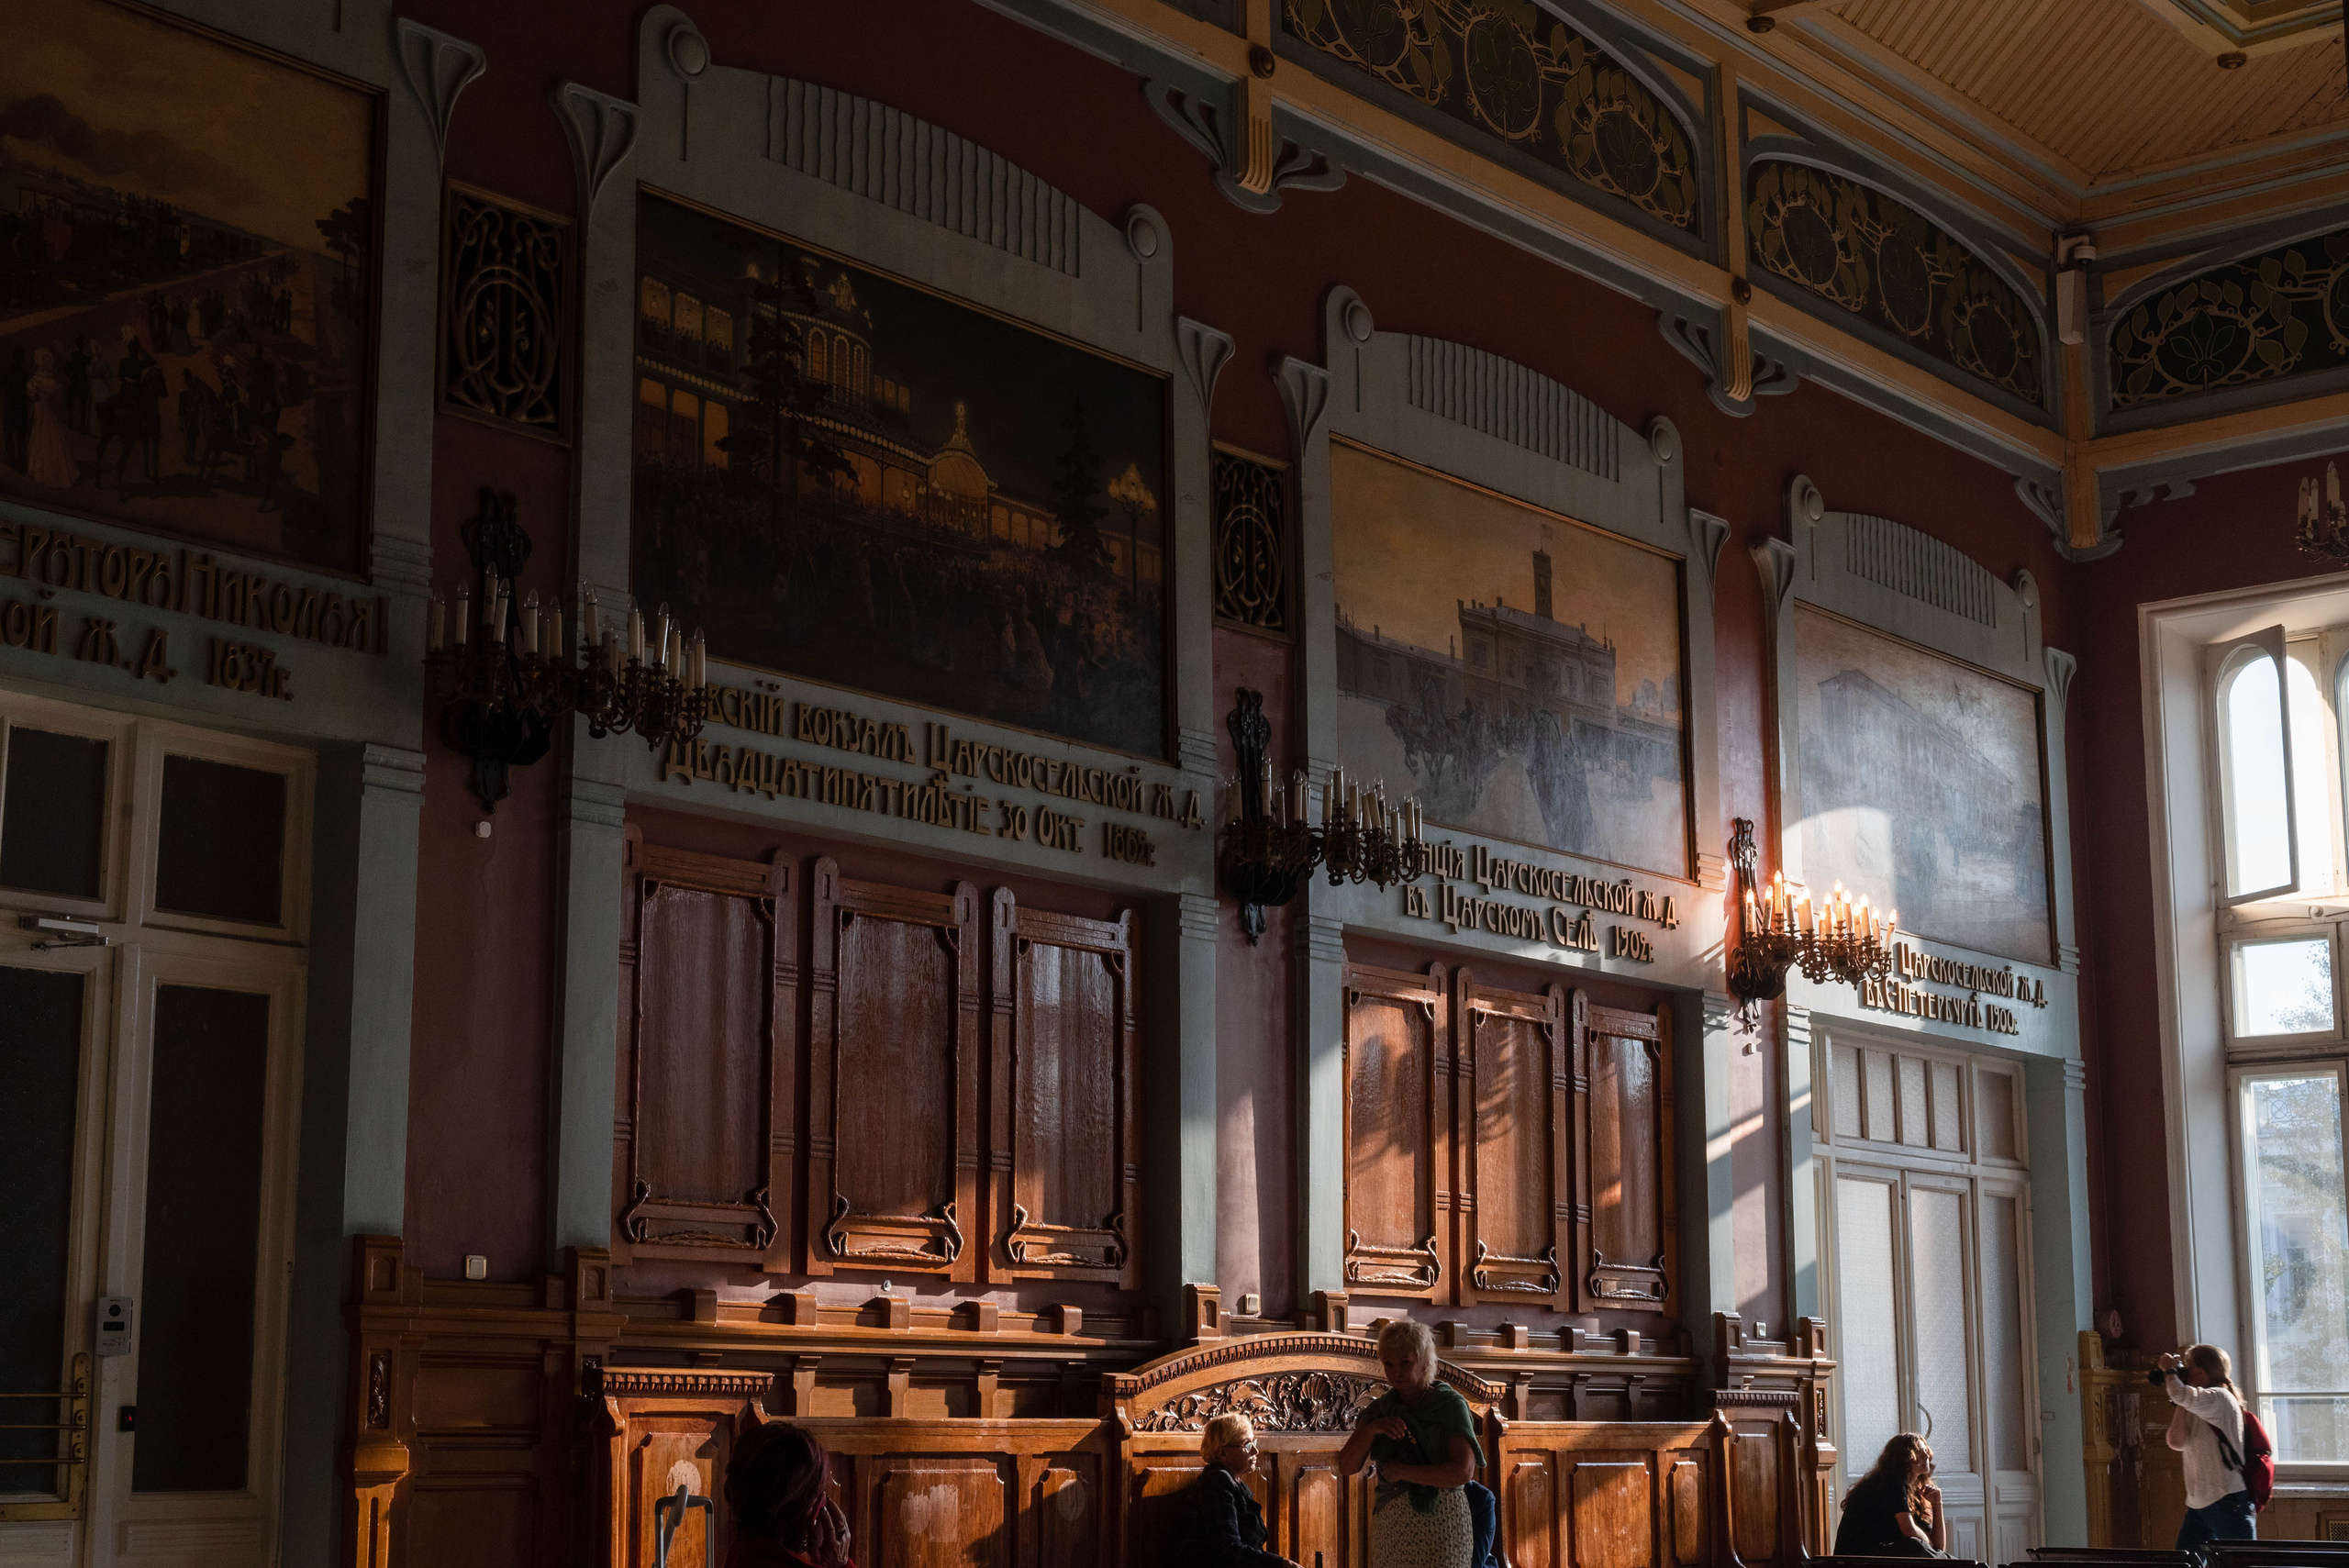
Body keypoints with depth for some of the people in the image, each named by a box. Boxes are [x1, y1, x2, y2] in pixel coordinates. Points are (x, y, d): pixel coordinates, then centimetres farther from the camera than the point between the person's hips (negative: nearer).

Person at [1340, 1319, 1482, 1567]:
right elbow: (1346, 1466, 1)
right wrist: (1372, 1428, -15)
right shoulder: (1379, 1409, 9)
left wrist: (1402, 1472, -13)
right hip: (1390, 1526, 4)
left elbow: (1463, 1470, -19)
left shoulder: (1451, 1405, -6)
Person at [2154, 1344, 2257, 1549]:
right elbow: (2178, 1443, 5)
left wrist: (2170, 1370, -9)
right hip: (2198, 1504, 9)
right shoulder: (2195, 1410, 17)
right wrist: (2178, 1405, 3)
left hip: (2228, 1502, -9)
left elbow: (2181, 1395, -29)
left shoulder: (2219, 1398, -11)